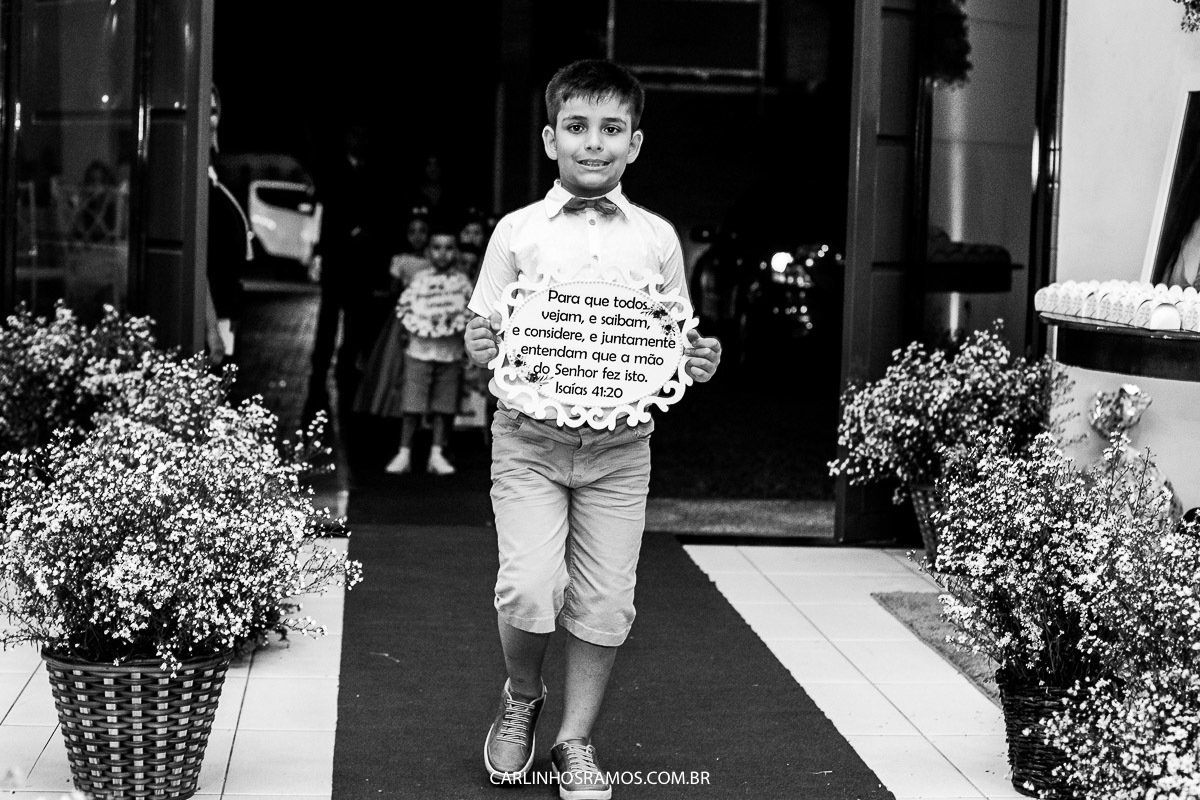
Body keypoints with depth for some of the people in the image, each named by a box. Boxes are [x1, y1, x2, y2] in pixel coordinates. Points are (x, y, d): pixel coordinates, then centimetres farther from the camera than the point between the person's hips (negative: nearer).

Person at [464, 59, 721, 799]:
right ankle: (521, 697, 18)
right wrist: (481, 346, -17)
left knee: (606, 603, 3)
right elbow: (485, 334, 5)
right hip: (530, 439, -1)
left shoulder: (656, 239, 6)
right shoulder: (518, 232, 2)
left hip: (620, 445, 2)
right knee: (530, 590, -13)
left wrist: (698, 362, -9)